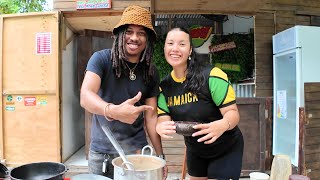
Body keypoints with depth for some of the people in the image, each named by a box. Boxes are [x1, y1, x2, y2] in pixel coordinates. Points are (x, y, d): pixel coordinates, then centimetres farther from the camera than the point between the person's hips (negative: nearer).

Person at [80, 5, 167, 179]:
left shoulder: (151, 72, -1)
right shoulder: (101, 59, -11)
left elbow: (151, 116, 2)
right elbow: (85, 96, -25)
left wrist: (160, 155, 1)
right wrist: (113, 111, -45)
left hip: (136, 149, 2)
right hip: (101, 150, -1)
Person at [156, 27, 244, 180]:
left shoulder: (211, 75, -24)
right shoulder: (164, 86, -7)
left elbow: (233, 113, -22)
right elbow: (162, 120, -11)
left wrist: (222, 125, -44)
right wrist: (161, 127, -35)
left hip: (226, 150, -5)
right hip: (194, 151, 5)